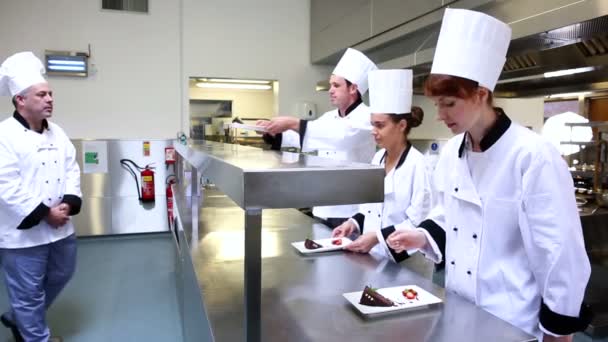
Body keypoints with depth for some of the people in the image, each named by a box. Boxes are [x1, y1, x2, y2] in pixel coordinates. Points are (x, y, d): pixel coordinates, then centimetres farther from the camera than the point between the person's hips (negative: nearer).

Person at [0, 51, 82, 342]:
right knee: (29, 294, 7)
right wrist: (44, 213, -19)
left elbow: (71, 170, 7)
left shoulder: (57, 133, 6)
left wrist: (68, 204, -9)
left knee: (60, 276, 23)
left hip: (60, 227, 8)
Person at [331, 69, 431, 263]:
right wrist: (354, 223, 0)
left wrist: (378, 237, -24)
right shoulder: (378, 158, 5)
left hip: (400, 258, -6)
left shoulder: (417, 164, -17)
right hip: (372, 253, 7)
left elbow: (418, 223, -19)